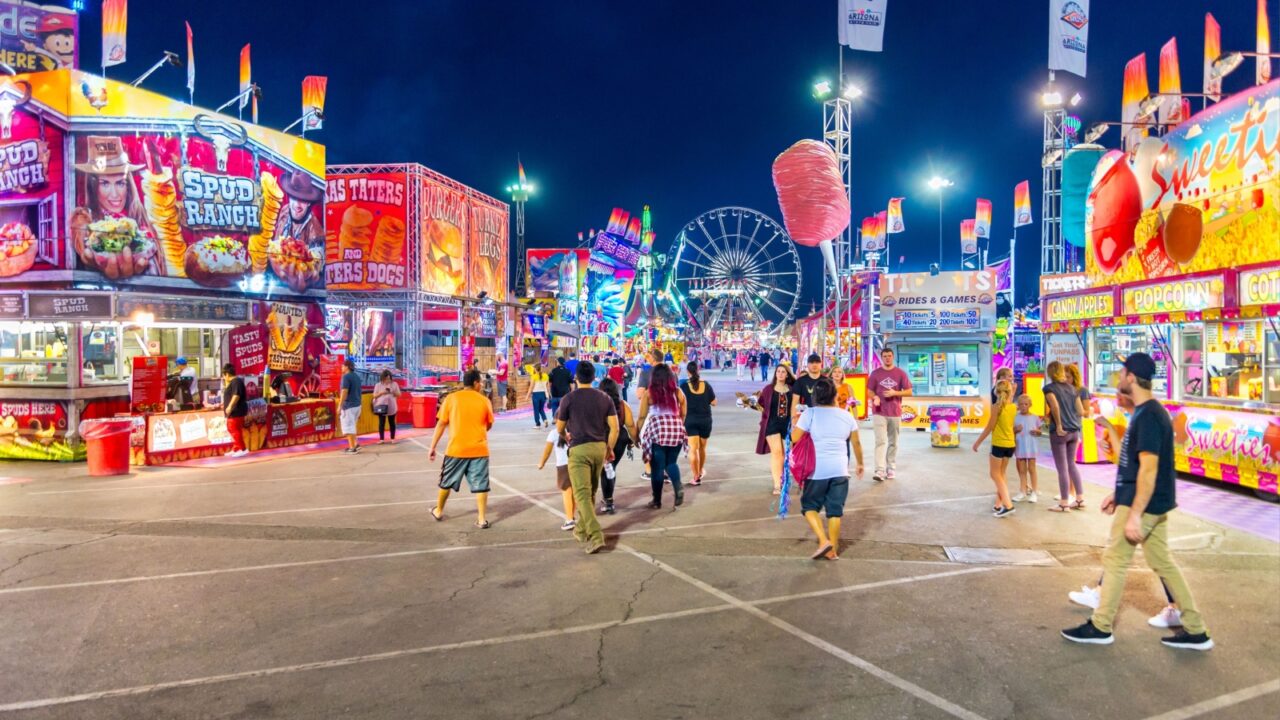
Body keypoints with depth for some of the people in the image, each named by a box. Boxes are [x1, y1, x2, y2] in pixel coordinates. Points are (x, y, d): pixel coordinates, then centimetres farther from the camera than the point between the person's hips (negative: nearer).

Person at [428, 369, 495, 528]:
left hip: (456, 449, 1)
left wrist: (433, 447, 4)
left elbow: (441, 424, -1)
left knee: (447, 482, 18)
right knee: (480, 485, 4)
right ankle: (481, 519, 2)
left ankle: (438, 511, 34)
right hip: (479, 449, 0)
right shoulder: (485, 401, 0)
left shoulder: (451, 398, -1)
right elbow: (488, 426, 10)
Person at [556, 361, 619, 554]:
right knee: (590, 492, 19)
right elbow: (614, 428, 1)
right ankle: (582, 529, 32)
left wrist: (566, 437, 28)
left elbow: (559, 428, 6)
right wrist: (610, 448, 15)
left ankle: (596, 536, -20)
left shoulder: (569, 399, -4)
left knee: (582, 494, -8)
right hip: (599, 448, 5)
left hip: (579, 449, -5)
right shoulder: (604, 398, 5)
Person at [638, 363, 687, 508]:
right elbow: (683, 415, 10)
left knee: (657, 467, 7)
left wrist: (637, 434, 9)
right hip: (676, 431, 3)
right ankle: (678, 487, -6)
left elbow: (642, 416, -1)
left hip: (657, 431, -3)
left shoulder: (649, 393, -1)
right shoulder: (678, 392, 5)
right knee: (671, 462, 19)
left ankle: (657, 501, 12)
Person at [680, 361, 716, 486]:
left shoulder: (684, 386, -9)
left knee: (693, 449, -3)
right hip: (705, 420, 3)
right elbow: (714, 403, 2)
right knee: (702, 448, 20)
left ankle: (696, 477, -8)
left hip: (690, 420, -3)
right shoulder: (706, 385, -2)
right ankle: (701, 471, 38)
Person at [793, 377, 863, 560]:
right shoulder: (846, 415, 5)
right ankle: (833, 550, 14)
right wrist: (860, 464, 28)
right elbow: (856, 443, 13)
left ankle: (824, 541, -5)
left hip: (817, 470, -3)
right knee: (835, 510, 9)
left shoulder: (810, 413, -7)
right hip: (840, 470, 3)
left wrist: (795, 422, 13)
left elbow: (795, 438, -7)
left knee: (810, 506, 11)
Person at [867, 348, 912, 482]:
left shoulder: (900, 373, 2)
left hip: (895, 413, 1)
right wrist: (875, 398, -15)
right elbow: (870, 391, 8)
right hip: (879, 412, -1)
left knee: (893, 442, 9)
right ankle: (879, 470, -15)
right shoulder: (875, 373, 3)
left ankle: (890, 469, 20)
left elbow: (909, 392, 2)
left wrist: (894, 393, -14)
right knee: (880, 441, -9)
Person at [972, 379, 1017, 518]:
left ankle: (1008, 505, -10)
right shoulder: (1013, 407, 2)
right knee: (1001, 475, 15)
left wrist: (978, 442, -4)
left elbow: (989, 427, -13)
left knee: (995, 475, 1)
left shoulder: (997, 407, -15)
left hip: (999, 445, -6)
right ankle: (998, 505, 16)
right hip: (1010, 444, 6)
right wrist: (1012, 392, 23)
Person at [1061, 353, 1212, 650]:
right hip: (1154, 502, 10)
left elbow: (1149, 468, -25)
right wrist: (1118, 494, 22)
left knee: (1114, 559, 1)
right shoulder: (1148, 411, 10)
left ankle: (1100, 627, 12)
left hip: (1143, 503, -10)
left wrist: (1135, 514, -24)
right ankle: (1195, 631, 20)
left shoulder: (1148, 415, -21)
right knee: (1163, 561, 14)